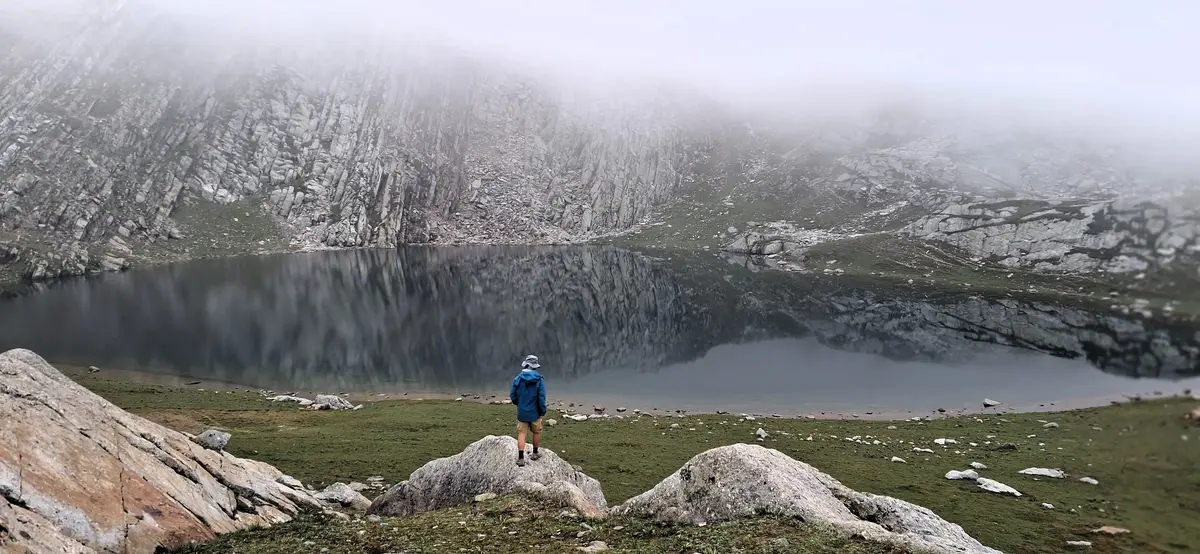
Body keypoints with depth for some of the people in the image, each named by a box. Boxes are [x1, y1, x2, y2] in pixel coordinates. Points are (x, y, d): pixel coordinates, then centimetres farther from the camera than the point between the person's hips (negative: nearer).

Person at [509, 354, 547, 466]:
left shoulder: (517, 379, -7)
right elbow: (542, 397, -14)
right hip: (535, 412, -1)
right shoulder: (539, 380, -12)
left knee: (521, 434, 4)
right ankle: (535, 454, 31)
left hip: (522, 412, 1)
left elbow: (512, 396, -1)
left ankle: (521, 458, -3)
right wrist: (543, 411, -3)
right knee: (537, 432, 19)